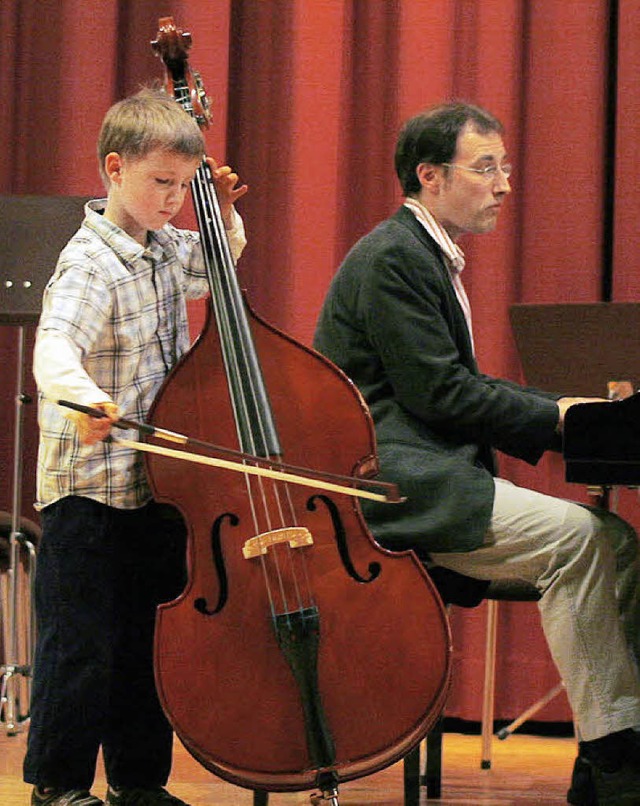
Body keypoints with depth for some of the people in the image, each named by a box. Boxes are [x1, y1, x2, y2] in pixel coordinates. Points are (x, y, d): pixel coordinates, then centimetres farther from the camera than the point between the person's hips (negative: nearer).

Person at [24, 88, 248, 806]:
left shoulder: (168, 249, 9)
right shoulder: (92, 262, -17)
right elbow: (54, 345, -35)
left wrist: (224, 214, 13)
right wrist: (82, 396, -55)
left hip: (156, 488, 8)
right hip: (89, 492, -8)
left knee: (151, 638, 14)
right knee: (84, 645, -1)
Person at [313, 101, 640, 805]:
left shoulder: (430, 258, 22)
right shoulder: (391, 258, -10)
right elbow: (438, 392, -17)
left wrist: (562, 412, 7)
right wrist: (557, 416, -12)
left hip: (437, 479, 10)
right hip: (395, 488, -10)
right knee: (574, 535, -26)